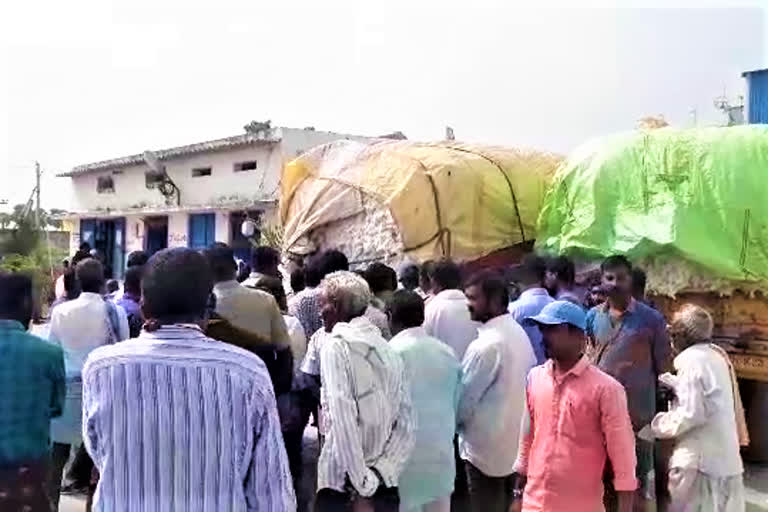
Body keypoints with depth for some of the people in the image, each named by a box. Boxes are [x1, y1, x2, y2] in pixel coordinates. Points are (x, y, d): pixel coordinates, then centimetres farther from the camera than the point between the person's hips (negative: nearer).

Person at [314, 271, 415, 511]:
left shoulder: (336, 346, -9)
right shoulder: (388, 350, 7)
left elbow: (343, 419, -19)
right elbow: (406, 426, 4)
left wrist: (361, 482, -16)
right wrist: (380, 471, -1)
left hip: (342, 481, -5)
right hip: (384, 482, 5)